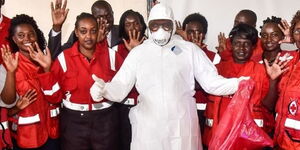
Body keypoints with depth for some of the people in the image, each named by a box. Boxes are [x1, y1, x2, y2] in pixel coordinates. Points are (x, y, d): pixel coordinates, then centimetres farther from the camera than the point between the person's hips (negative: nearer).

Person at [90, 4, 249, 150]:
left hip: (182, 127, 0)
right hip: (148, 128, 1)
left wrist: (238, 83, -17)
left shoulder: (190, 50, 3)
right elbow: (120, 87, -1)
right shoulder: (138, 52, 6)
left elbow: (211, 82, 0)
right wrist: (104, 89, -22)